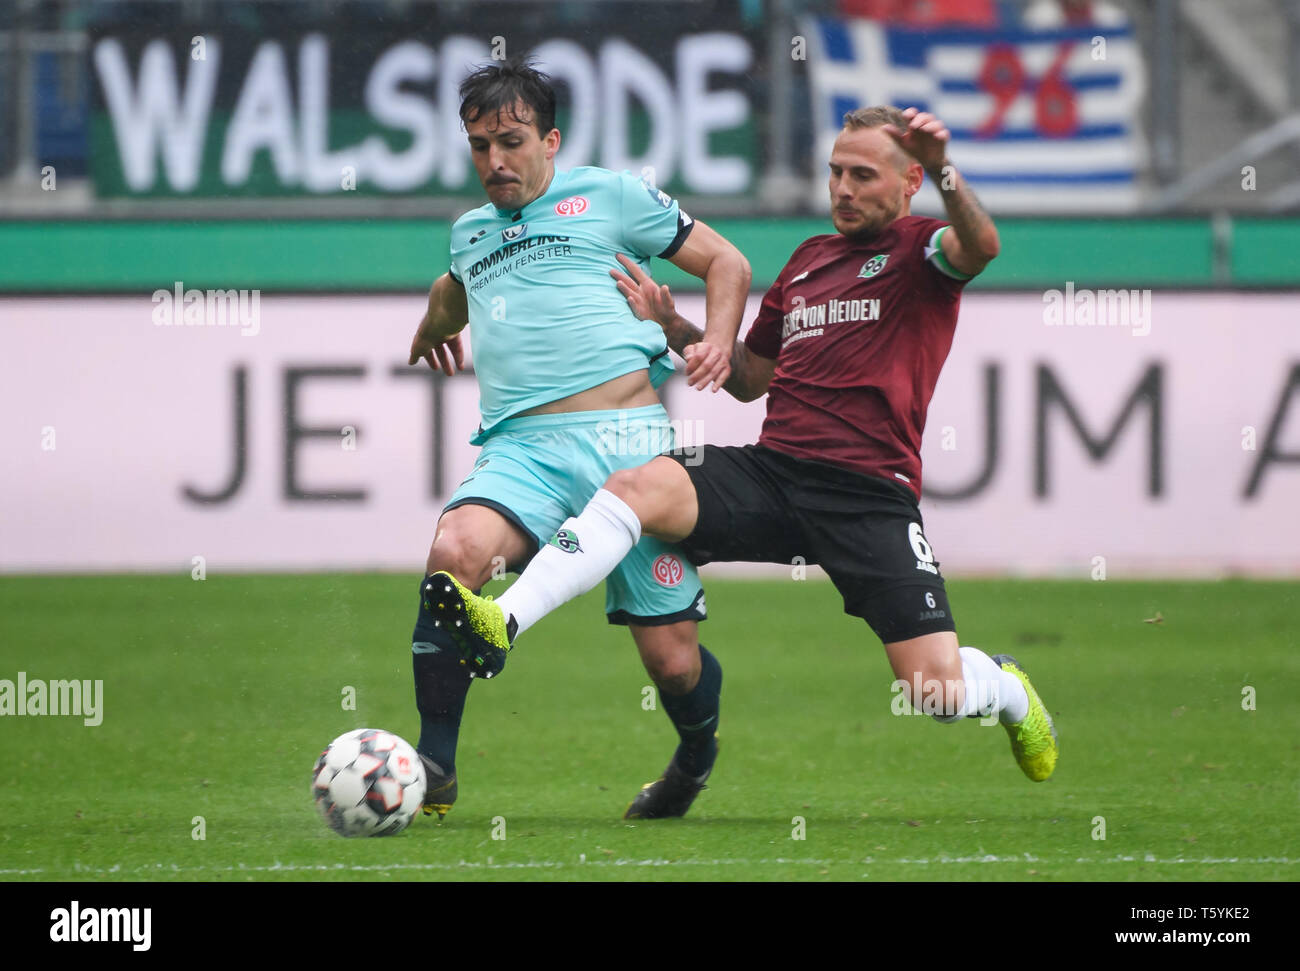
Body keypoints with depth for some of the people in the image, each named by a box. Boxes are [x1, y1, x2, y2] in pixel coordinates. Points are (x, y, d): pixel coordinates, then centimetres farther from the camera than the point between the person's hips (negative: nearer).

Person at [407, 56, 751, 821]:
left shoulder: (607, 196, 10)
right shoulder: (469, 232, 25)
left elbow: (725, 263, 12)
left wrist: (719, 342, -2)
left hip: (625, 438, -3)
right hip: (521, 446, 3)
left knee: (673, 660, -4)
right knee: (456, 550, -32)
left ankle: (698, 757, 33)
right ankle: (434, 770, -26)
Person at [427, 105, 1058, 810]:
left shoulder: (919, 249, 4)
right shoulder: (809, 259, 23)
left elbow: (979, 246, -22)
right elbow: (750, 376, 32)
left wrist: (945, 173, -40)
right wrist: (674, 328, 17)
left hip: (871, 495, -5)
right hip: (772, 470, 5)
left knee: (938, 694, -12)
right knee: (636, 486, -23)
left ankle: (1007, 688, 27)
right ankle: (503, 624, -37)